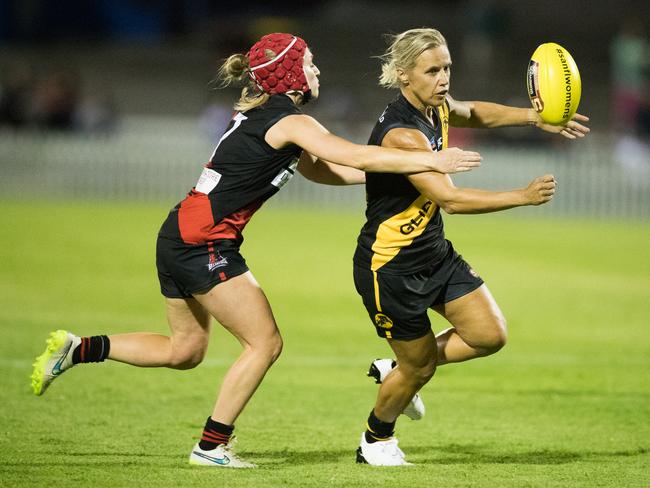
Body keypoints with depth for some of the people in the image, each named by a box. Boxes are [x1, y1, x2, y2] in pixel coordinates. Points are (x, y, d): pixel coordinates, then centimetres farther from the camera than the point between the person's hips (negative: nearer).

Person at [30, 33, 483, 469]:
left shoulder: (260, 115, 16)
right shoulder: (290, 122, -12)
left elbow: (320, 170, 20)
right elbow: (357, 158, -19)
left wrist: (390, 167, 14)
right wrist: (432, 161, -14)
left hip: (179, 236, 10)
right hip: (205, 244, -10)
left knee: (185, 350, 20)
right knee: (265, 343, -1)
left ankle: (76, 349, 14)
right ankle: (212, 446, 3)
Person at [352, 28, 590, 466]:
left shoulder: (437, 108, -1)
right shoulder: (402, 133, -29)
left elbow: (474, 113, 24)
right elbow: (451, 199, -36)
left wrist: (534, 117, 9)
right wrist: (523, 197, -35)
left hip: (435, 255, 9)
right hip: (390, 268, -9)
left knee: (490, 335, 1)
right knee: (421, 367, 4)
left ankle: (395, 370, 24)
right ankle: (377, 439, 33)